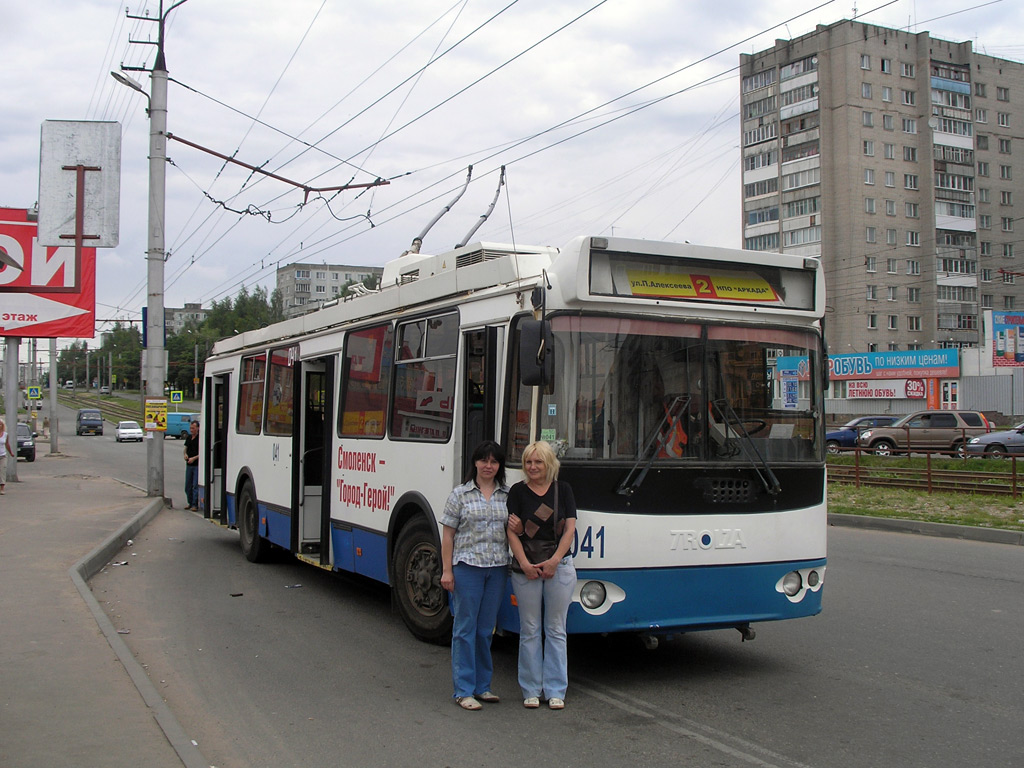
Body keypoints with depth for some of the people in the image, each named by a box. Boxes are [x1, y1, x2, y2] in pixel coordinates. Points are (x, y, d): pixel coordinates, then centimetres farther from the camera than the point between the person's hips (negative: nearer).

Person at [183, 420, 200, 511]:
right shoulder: (188, 437, 12)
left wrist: (194, 458, -19)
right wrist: (185, 454, 2)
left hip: (197, 465, -7)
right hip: (189, 465, 7)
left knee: (196, 485, -6)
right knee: (188, 485, 11)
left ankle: (195, 504, 0)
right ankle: (190, 503, 23)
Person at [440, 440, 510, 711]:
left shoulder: (507, 495, 9)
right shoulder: (460, 494, 0)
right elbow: (448, 534, -1)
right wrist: (446, 570, -7)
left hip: (497, 567, 3)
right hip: (467, 567, -3)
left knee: (486, 628, 10)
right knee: (465, 628, 0)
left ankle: (483, 686, 21)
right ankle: (463, 690, 6)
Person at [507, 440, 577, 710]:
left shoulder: (563, 490, 5)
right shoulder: (517, 491, 3)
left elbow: (570, 528, 1)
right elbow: (512, 531, -2)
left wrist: (554, 561, -10)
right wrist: (525, 564, -13)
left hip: (559, 566, 1)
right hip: (525, 568, 0)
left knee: (556, 630, 5)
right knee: (529, 630, 5)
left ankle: (555, 690, 14)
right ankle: (531, 690, 14)